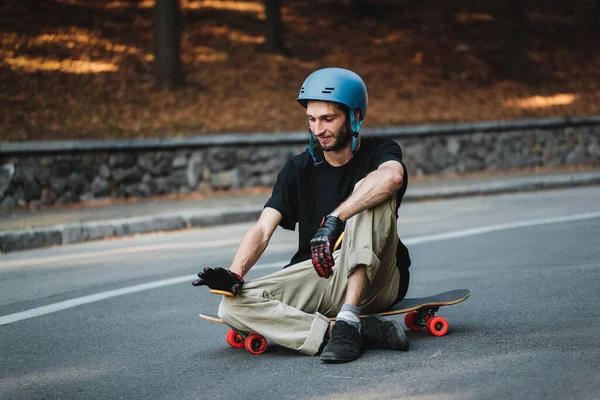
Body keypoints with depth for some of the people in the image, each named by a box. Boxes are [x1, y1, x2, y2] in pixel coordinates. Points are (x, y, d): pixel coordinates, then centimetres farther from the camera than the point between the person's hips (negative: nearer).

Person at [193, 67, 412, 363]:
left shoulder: (379, 151, -2)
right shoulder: (299, 169, 8)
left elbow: (391, 177, -30)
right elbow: (263, 230, -4)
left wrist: (333, 221, -38)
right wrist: (234, 275, -23)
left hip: (370, 280, -3)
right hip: (319, 279, 4)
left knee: (373, 197, -27)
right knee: (233, 306, -19)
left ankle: (348, 323, -34)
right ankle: (370, 332, -30)